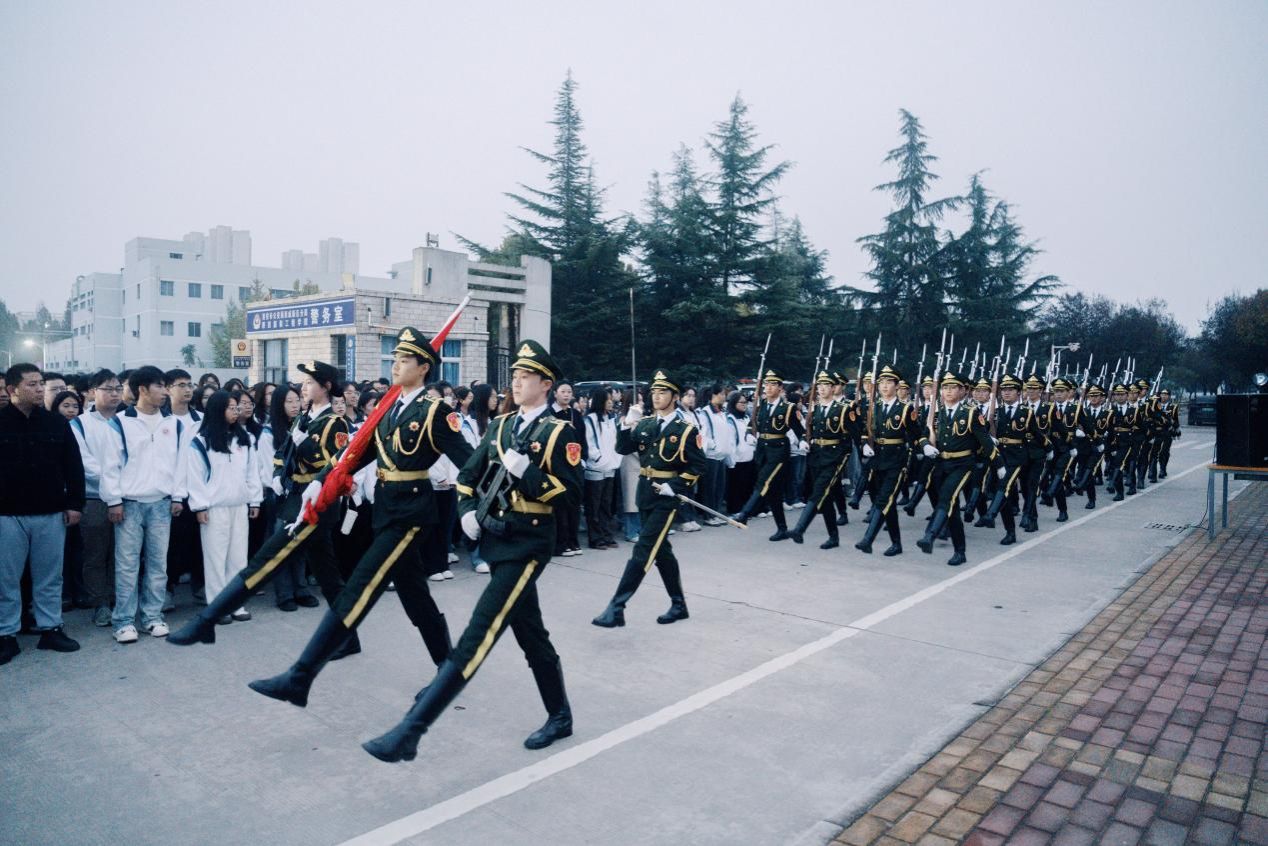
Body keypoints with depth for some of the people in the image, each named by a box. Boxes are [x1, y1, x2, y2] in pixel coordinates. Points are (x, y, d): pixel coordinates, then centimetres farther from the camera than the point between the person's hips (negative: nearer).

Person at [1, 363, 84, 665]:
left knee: (49, 576, 9)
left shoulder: (57, 422, 2)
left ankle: (50, 629, 20)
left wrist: (75, 504, 1)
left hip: (51, 513, 1)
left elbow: (74, 466, 5)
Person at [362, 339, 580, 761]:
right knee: (530, 633, 17)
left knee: (479, 633, -11)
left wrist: (526, 470, -23)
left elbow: (572, 492, -13)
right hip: (496, 539, 7)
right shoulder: (500, 426, 13)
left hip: (528, 544, -7)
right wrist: (467, 510, 2)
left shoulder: (559, 432, -7)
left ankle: (410, 731, -9)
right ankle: (559, 717, 33)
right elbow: (468, 475, 18)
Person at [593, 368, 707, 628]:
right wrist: (628, 424, -10)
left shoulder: (687, 430, -6)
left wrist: (674, 487, -17)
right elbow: (623, 449, 5)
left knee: (643, 551, -10)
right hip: (645, 492, 6)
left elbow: (698, 466, -7)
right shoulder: (645, 424, 8)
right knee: (661, 550, 14)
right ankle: (679, 605, 27)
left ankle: (616, 608, -8)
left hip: (667, 496, -6)